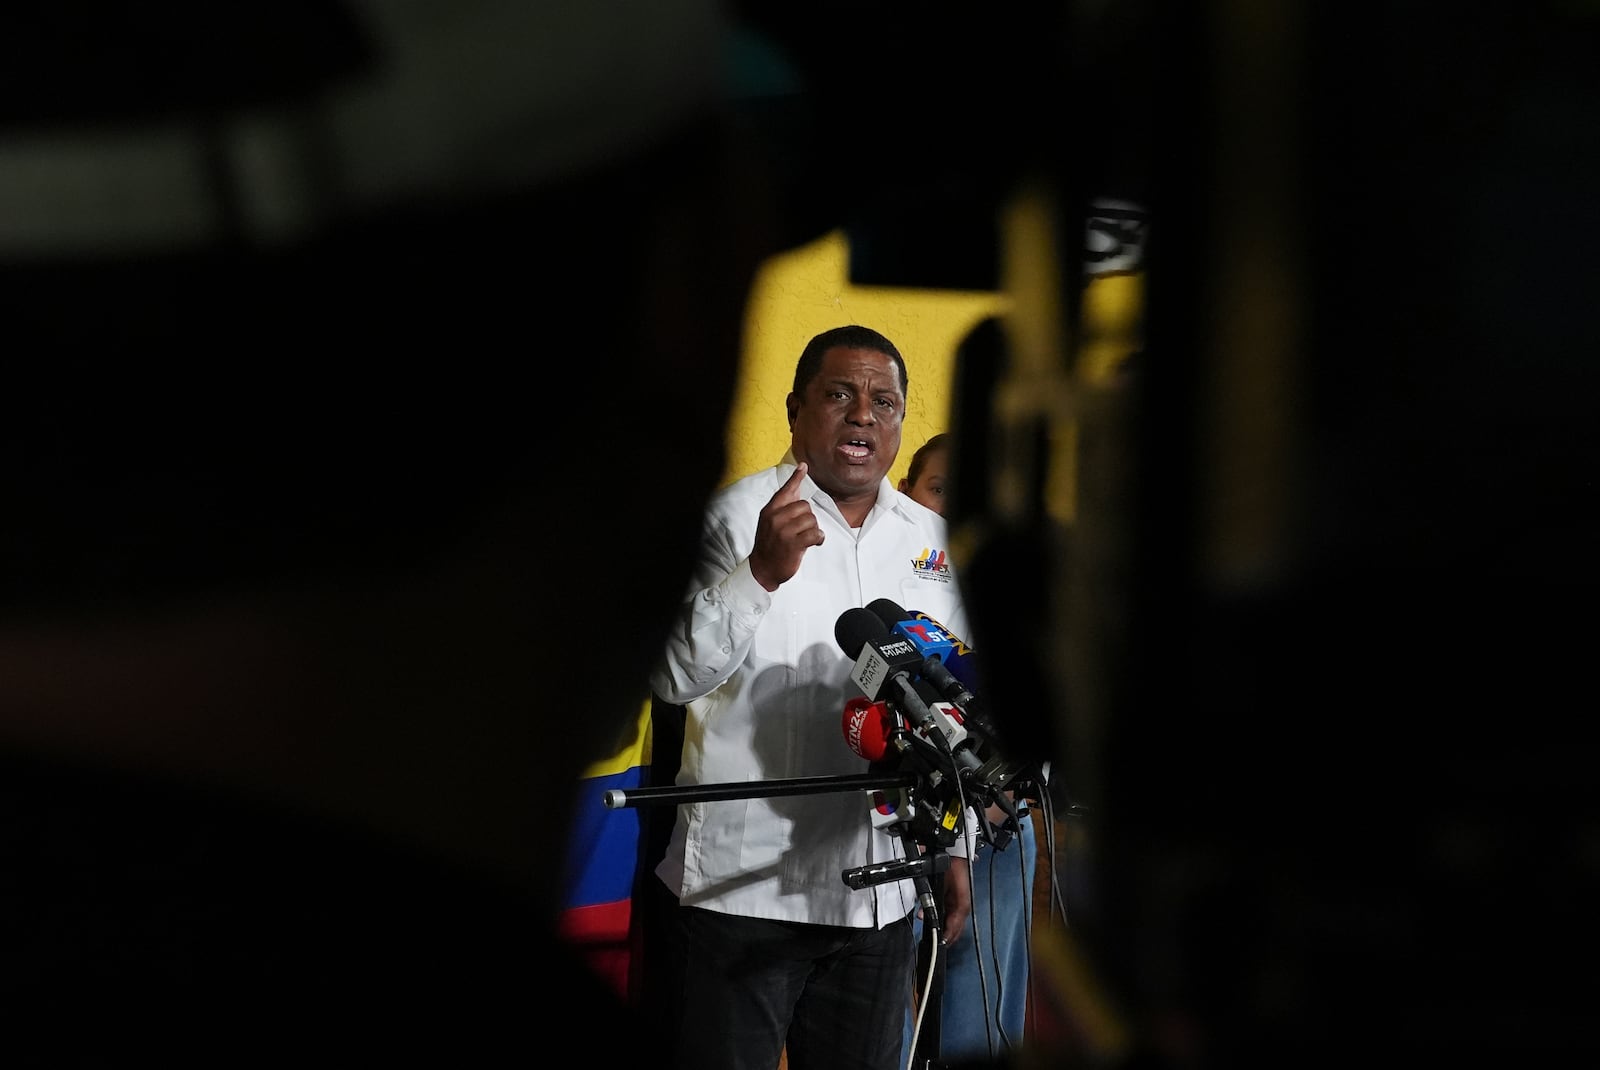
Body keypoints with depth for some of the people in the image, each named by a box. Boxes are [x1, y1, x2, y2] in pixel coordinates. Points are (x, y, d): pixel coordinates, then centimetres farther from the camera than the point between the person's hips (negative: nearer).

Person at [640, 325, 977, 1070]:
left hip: (878, 896, 5)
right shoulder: (738, 513, -4)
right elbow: (673, 676, -16)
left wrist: (954, 846, 17)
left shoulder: (932, 540, 11)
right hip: (734, 888, -4)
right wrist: (763, 571, -28)